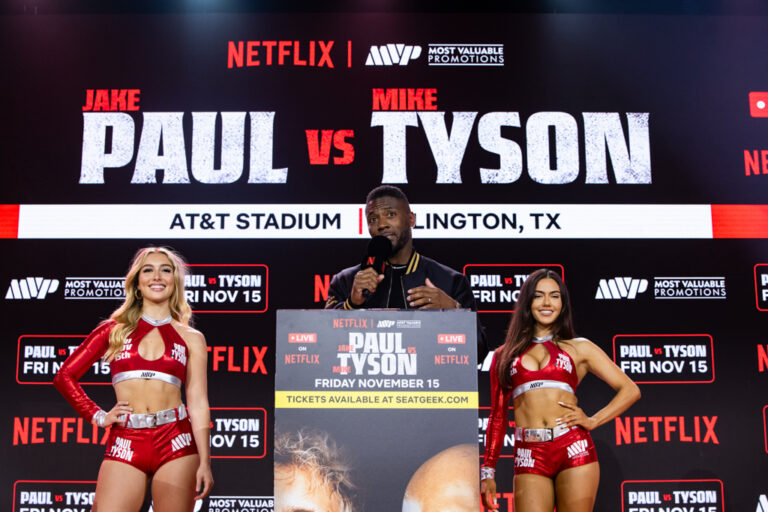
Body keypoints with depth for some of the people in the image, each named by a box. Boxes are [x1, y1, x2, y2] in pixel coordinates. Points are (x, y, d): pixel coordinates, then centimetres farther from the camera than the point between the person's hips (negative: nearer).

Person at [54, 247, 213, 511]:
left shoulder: (191, 338, 10)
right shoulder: (114, 330, 11)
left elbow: (198, 403, 4)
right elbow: (65, 376, 15)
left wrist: (204, 462, -1)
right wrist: (97, 416, 6)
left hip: (176, 442, 0)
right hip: (125, 444, 0)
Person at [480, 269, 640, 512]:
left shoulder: (579, 348, 13)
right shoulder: (505, 354, 15)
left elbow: (630, 390, 13)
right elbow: (497, 416, 15)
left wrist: (593, 421, 1)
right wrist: (487, 471, 12)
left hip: (574, 449, 0)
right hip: (530, 457, 1)